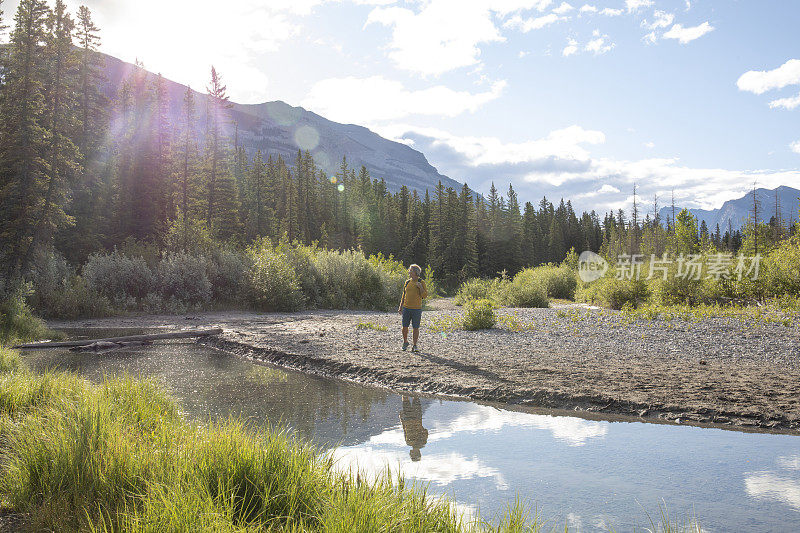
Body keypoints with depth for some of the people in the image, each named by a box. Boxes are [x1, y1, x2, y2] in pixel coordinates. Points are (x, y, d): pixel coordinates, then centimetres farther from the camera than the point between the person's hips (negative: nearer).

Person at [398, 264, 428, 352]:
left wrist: (420, 287, -17)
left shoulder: (421, 282, -2)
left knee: (416, 328, 1)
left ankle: (415, 346, 11)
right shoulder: (407, 282, 9)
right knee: (405, 327, 3)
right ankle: (405, 342, 25)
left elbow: (425, 296, -4)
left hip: (417, 309, -3)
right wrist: (400, 307, 12)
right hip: (406, 308, 3)